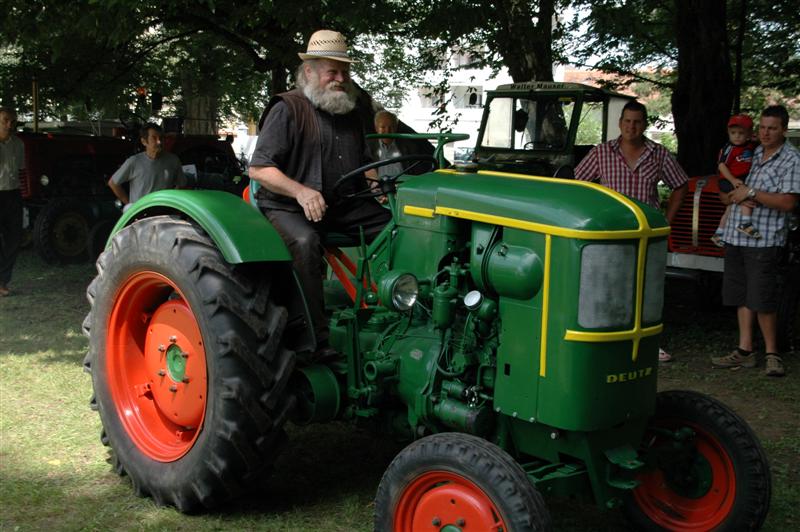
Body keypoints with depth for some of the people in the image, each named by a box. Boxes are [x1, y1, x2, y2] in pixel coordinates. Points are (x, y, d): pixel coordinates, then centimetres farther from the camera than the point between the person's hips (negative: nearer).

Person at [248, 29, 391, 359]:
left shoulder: (349, 113, 18)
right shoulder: (287, 109, -5)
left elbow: (363, 163, 31)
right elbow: (258, 169, -11)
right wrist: (300, 191, -26)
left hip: (344, 205, 7)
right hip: (288, 207, -6)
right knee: (305, 242, -39)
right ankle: (317, 339, -36)